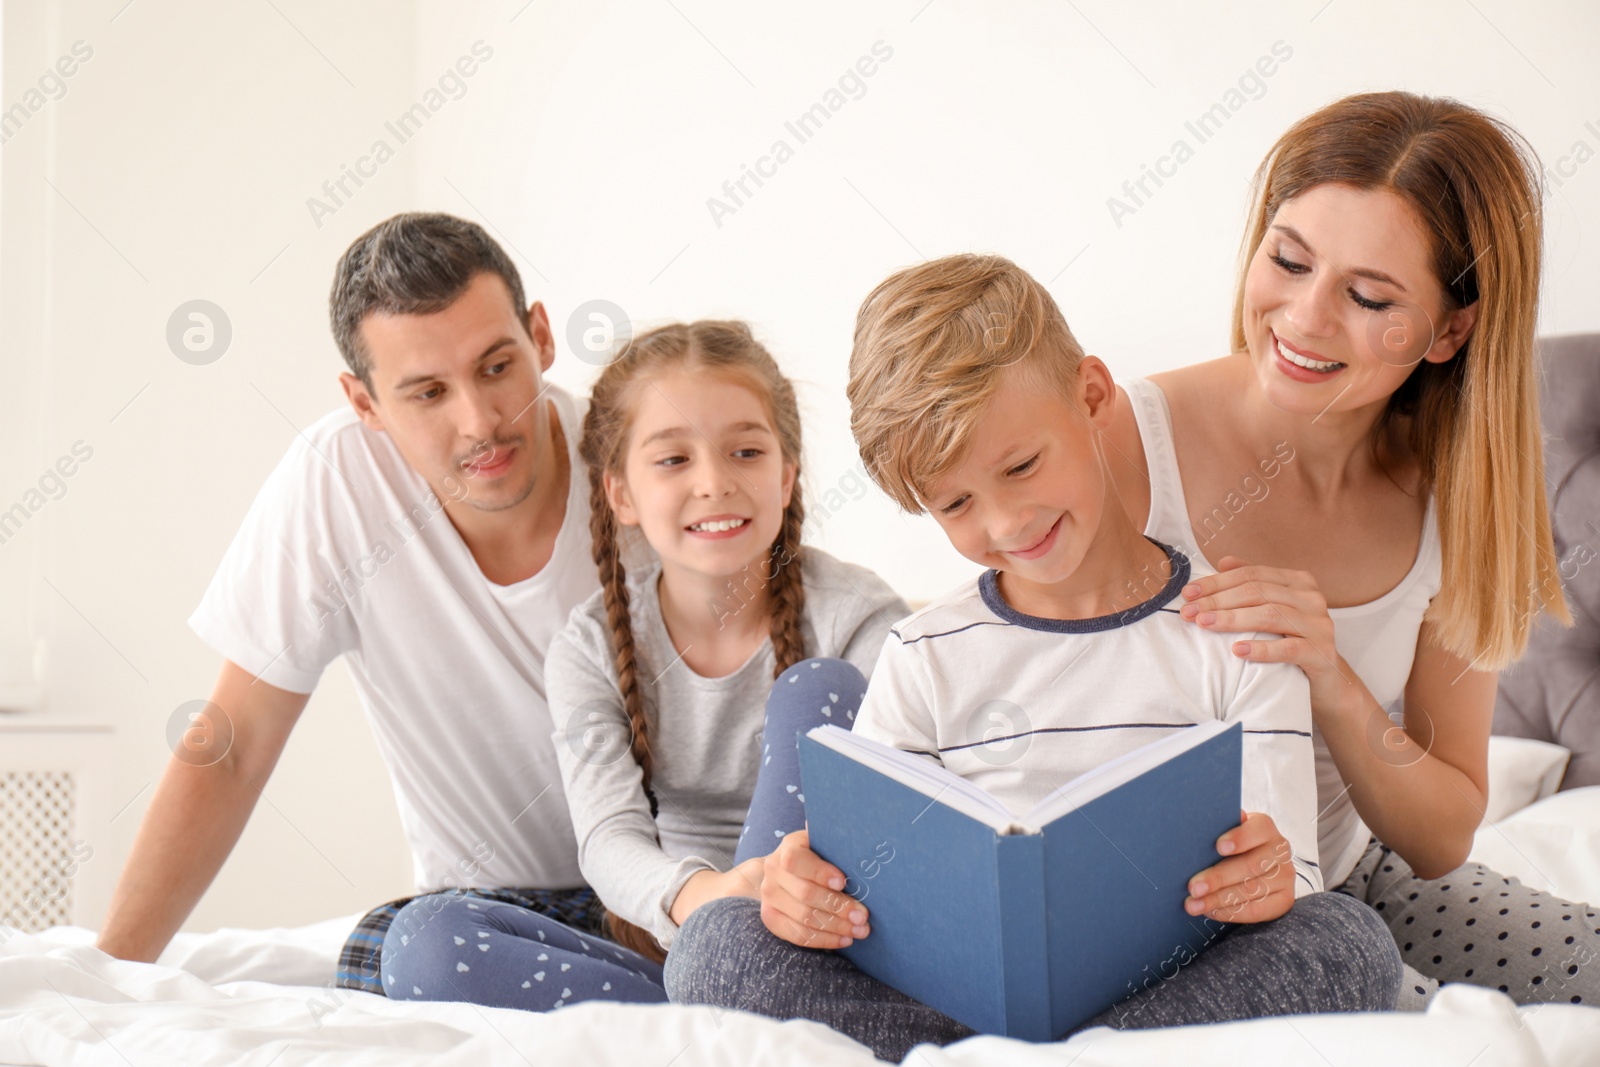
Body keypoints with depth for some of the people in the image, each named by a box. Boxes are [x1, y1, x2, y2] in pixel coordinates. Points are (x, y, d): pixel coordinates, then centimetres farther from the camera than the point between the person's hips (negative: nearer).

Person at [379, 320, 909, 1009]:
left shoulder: (856, 615, -4)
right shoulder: (592, 648, 2)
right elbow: (609, 835, -13)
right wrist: (690, 895, -39)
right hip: (662, 954, 2)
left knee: (819, 689, -21)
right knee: (425, 941, -21)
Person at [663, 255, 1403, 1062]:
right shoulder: (925, 660, 11)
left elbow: (1286, 889, 2)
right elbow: (860, 868, 7)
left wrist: (1269, 884, -24)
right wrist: (807, 890, -18)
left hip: (1172, 992, -1)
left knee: (1351, 943, -31)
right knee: (718, 942, -22)